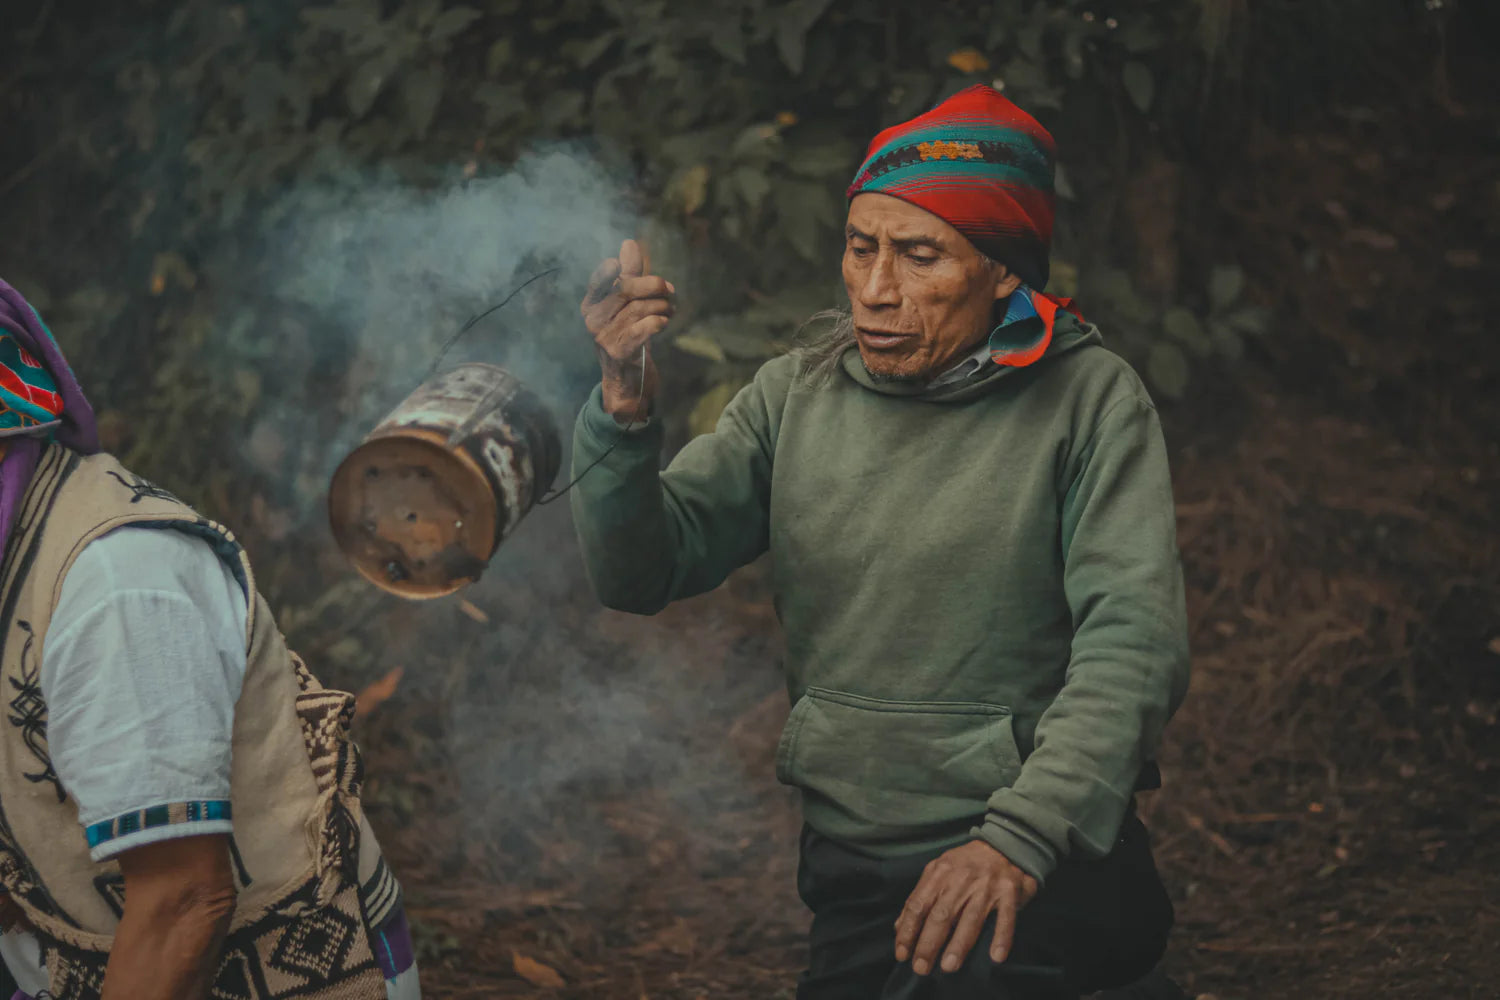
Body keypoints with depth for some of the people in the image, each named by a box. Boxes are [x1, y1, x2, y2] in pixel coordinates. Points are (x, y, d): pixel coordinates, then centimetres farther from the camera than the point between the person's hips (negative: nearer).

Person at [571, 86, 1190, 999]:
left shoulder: (1088, 398, -2)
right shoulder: (798, 394, 8)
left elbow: (1133, 643, -11)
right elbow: (639, 575, 3)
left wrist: (1020, 838, -24)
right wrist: (626, 404, -15)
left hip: (1049, 850, -4)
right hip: (853, 861, 4)